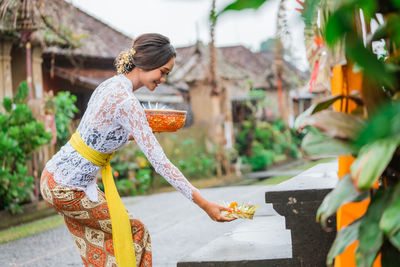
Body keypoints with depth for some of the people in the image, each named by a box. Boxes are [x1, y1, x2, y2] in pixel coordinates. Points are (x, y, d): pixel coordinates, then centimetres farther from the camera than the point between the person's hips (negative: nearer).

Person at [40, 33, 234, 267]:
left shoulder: (112, 84, 5)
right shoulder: (126, 102, -23)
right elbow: (159, 161, -26)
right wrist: (203, 203, -26)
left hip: (54, 175, 9)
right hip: (67, 189, -9)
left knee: (100, 243, 17)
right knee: (134, 233, 5)